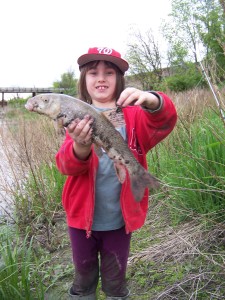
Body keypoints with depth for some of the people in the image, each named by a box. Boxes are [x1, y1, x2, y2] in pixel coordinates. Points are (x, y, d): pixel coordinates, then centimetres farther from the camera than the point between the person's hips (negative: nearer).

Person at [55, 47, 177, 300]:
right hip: (83, 214, 1)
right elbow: (65, 165, -16)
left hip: (119, 217, 0)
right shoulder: (78, 117, -4)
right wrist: (80, 148, -39)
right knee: (83, 280, 20)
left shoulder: (133, 114, -3)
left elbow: (163, 125, -23)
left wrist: (153, 102, -45)